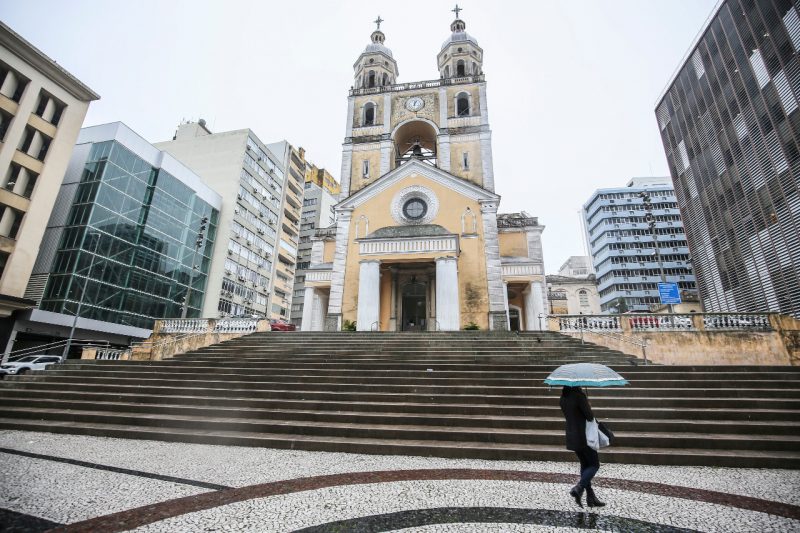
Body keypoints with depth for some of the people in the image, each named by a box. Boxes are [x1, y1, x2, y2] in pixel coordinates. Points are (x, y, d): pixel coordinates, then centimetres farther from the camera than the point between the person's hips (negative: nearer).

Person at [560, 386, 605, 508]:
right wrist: (588, 405, 1)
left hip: (572, 437, 7)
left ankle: (591, 497, 23)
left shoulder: (563, 397, 3)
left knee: (585, 465, 18)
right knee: (595, 465, 8)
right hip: (583, 437, -7)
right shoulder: (579, 395, -22)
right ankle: (578, 488, -6)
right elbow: (590, 416, -17)